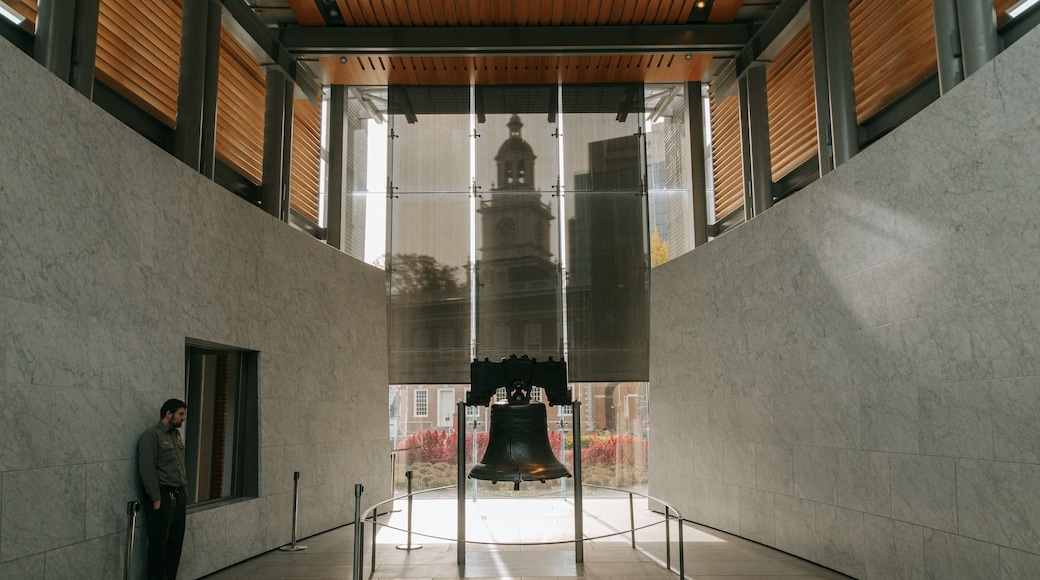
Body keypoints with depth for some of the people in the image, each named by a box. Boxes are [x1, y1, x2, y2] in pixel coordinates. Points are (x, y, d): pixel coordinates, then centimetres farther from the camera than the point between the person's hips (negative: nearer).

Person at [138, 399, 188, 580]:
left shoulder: (176, 434, 14)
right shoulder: (152, 436, -11)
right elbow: (147, 469, -16)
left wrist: (183, 491, 13)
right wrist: (156, 499, -18)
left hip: (178, 497, 8)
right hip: (162, 498, -8)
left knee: (175, 544, 12)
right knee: (159, 545, -1)